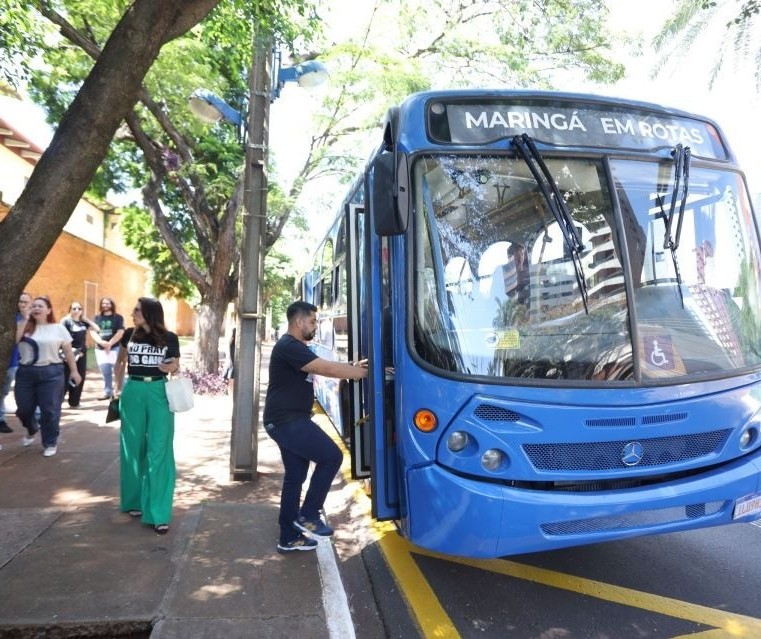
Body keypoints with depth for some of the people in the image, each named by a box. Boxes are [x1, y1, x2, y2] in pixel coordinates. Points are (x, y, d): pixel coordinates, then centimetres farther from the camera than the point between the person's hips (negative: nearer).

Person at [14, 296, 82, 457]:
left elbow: (68, 351, 5)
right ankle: (32, 429, 44)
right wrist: (25, 319, -11)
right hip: (25, 372, 2)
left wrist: (74, 371, 3)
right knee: (23, 409, 11)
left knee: (49, 410, 0)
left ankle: (50, 443, 16)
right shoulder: (24, 327, 6)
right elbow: (13, 340, -13)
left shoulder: (58, 328, 3)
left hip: (50, 373, -2)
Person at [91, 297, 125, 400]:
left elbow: (120, 332, -9)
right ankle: (107, 392, 18)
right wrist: (101, 342, -15)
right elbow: (92, 332, 2)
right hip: (100, 349, 4)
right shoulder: (96, 318, 11)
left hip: (115, 348, -4)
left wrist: (110, 343, -15)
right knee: (105, 372, 8)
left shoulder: (118, 317, 0)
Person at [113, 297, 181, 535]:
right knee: (133, 448, 12)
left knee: (159, 452, -3)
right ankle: (134, 501, 31)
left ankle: (158, 514, 0)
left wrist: (173, 367, -16)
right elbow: (120, 361, 17)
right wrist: (118, 388, 12)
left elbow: (176, 367, 6)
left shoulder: (169, 338, -5)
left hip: (159, 393, -2)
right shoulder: (130, 335, 1)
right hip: (133, 392, 3)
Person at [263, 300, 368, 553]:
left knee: (295, 477, 13)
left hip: (288, 421, 11)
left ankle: (288, 538, 23)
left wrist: (356, 366, 4)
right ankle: (308, 516, 4)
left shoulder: (296, 348, 17)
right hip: (287, 421, -11)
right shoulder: (289, 347, -18)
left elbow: (325, 366, 15)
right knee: (331, 456, -7)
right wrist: (366, 372, -18)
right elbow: (327, 369, -24)